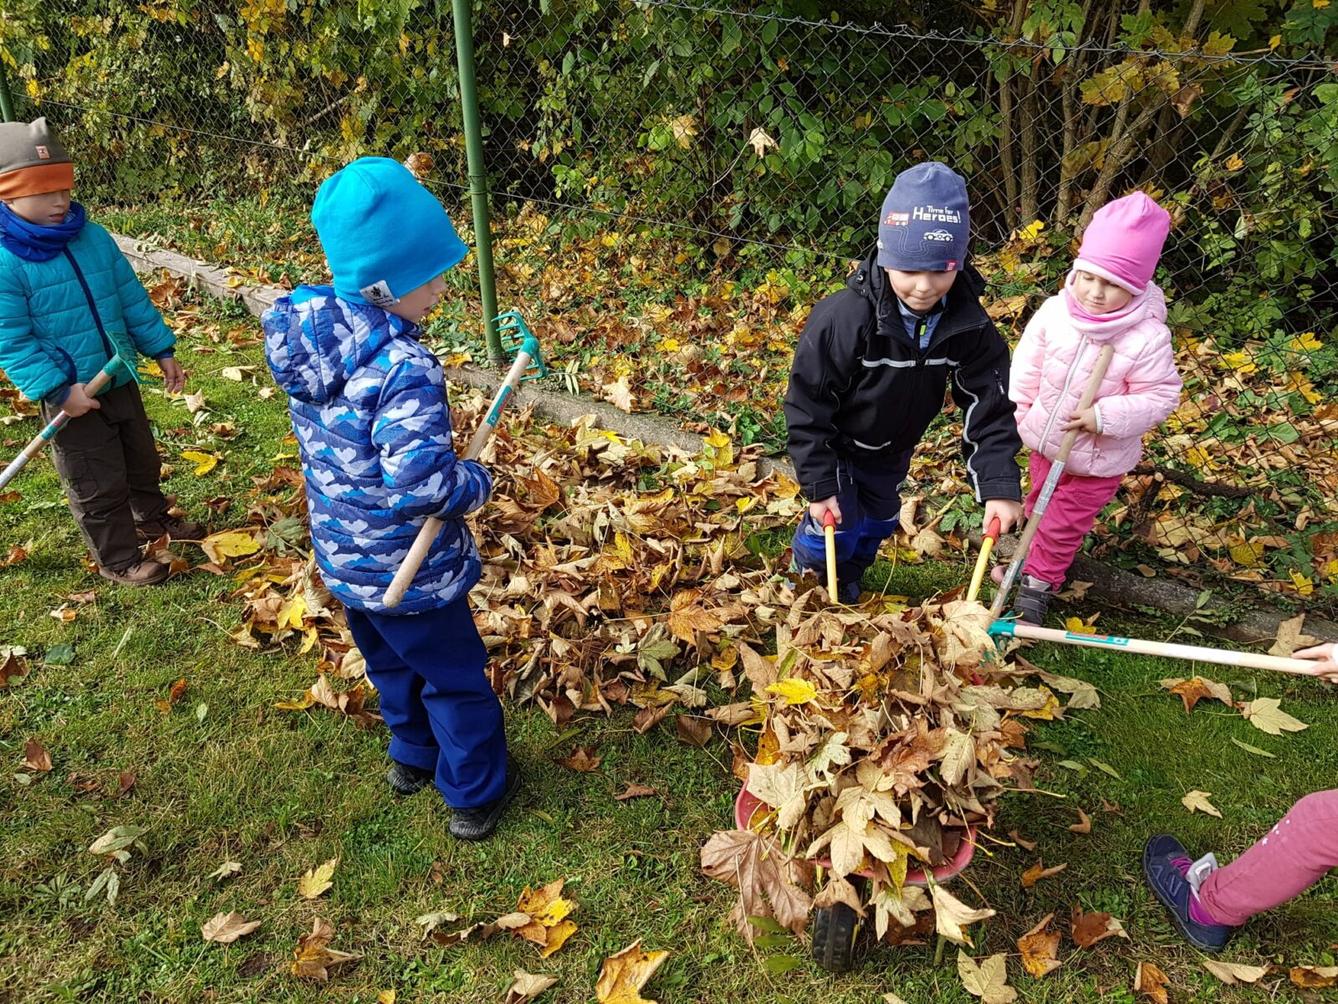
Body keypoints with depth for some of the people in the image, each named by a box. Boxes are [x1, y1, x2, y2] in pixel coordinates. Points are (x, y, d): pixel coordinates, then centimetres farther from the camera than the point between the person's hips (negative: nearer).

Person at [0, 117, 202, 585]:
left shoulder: (93, 237, -1)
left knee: (141, 457, 25)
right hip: (71, 395, -6)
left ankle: (152, 517, 49)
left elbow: (132, 298, 7)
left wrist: (161, 351, 8)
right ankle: (118, 560, 24)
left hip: (121, 379, 6)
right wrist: (59, 388, -25)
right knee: (99, 485, 7)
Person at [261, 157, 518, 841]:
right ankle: (477, 795, 34)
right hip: (407, 571, -8)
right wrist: (477, 482, -17)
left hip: (341, 554, 8)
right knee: (456, 677, 15)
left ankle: (412, 757, 52)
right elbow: (423, 482, -36)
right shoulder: (404, 370, -31)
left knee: (391, 664, 30)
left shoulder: (303, 327, -6)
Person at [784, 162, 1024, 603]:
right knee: (836, 527, -2)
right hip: (834, 446, -5)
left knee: (878, 524, 19)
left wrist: (999, 486, -23)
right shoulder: (844, 318, -35)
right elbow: (807, 406, -26)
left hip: (891, 451, 5)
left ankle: (847, 585, 48)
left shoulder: (969, 325, -22)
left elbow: (989, 405, -16)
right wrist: (818, 484, -22)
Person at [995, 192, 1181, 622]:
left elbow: (1160, 397, -19)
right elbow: (1027, 365, -3)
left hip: (1098, 459, -4)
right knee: (1040, 505, 28)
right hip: (1045, 441, 4)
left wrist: (1105, 416, -31)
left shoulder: (1148, 339, -27)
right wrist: (1018, 412, 0)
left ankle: (1038, 582, 35)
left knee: (1065, 523, 13)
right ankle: (1035, 557, 54)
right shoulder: (1054, 312, -16)